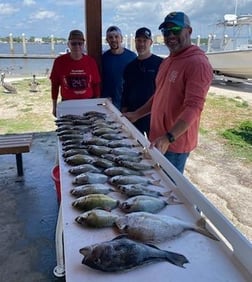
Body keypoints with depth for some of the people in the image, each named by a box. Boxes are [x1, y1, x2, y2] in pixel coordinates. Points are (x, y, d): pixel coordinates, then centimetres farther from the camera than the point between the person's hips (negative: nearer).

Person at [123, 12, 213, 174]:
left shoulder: (198, 63, -15)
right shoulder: (166, 62, 14)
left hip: (175, 143, -8)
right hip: (158, 139, 8)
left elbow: (193, 107, -25)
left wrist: (169, 137, -33)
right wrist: (136, 115, 15)